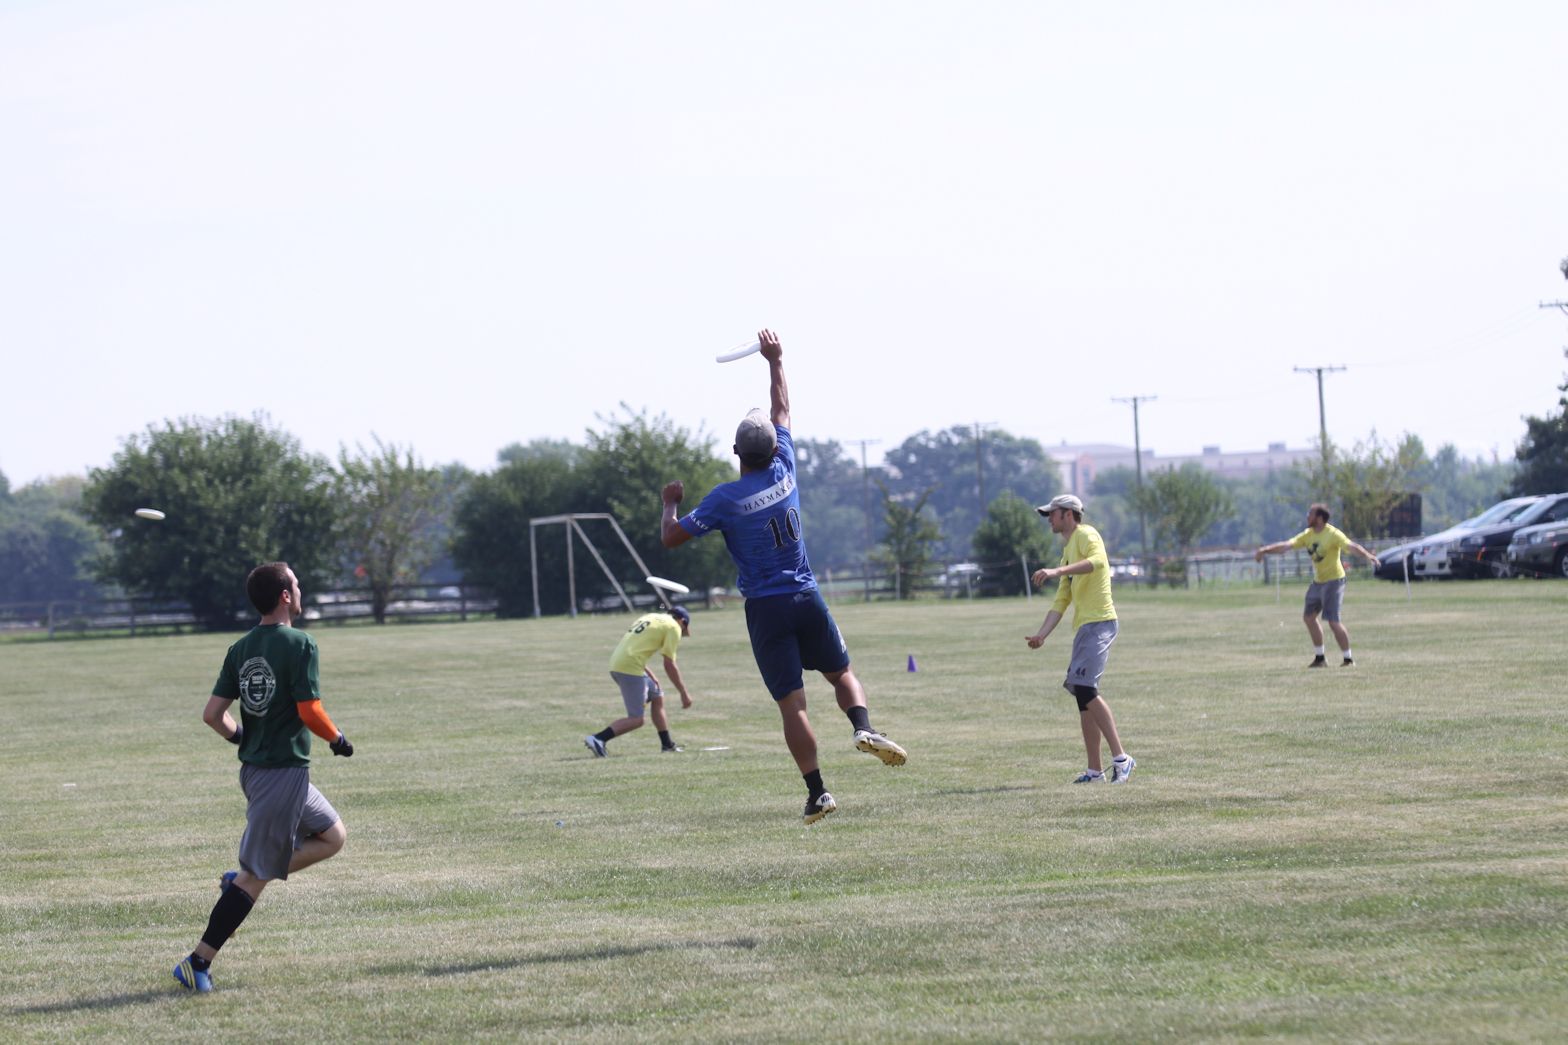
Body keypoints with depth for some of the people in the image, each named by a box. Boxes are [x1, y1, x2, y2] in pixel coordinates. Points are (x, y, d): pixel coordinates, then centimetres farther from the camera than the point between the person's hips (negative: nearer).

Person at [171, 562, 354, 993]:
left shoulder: (241, 649, 7)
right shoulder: (299, 644, -14)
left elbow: (213, 714, 5)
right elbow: (309, 711, -19)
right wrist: (338, 740, 0)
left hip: (254, 765, 8)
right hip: (285, 771, -8)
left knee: (333, 835, 22)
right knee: (256, 876, -3)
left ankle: (242, 880, 12)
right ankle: (199, 962, -4)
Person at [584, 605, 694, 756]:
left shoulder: (650, 617, 25)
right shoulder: (673, 627, 2)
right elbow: (669, 665, -3)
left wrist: (649, 675, 23)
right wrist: (684, 693, 4)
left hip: (616, 664, 9)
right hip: (631, 668, -9)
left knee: (657, 697, 23)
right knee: (636, 720, -6)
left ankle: (667, 745, 27)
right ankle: (597, 739, -20)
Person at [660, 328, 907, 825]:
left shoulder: (725, 498, -10)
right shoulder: (784, 472, 1)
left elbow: (671, 537, -5)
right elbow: (782, 412, 16)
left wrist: (670, 503, 14)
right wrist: (775, 361, 26)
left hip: (765, 609, -3)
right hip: (807, 597, 3)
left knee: (792, 703, -2)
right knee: (841, 672, 18)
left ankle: (817, 793, -7)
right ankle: (864, 727, -13)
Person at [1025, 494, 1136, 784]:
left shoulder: (1086, 535, -4)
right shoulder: (1068, 550, 24)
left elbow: (1097, 560, -28)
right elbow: (1061, 601, 25)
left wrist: (1057, 571, -36)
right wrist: (1041, 635, 16)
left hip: (1099, 623, -10)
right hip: (1084, 628, 10)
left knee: (1085, 689, -19)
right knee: (1083, 695, 9)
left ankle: (1120, 758, -20)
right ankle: (1095, 771, 12)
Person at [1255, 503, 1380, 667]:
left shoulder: (1333, 534, -18)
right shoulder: (1308, 535, 5)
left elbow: (1350, 546, -33)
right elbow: (1286, 545, 7)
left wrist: (1367, 555, -49)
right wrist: (1265, 550, 1)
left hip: (1333, 581, -9)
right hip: (1318, 581, 9)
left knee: (1333, 621, -13)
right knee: (1308, 616, 13)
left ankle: (1348, 659, 0)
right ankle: (1319, 658, 25)